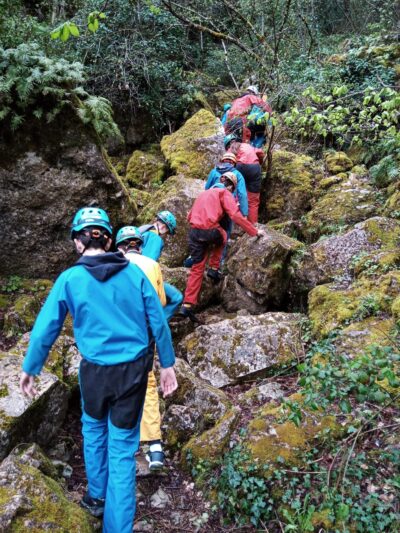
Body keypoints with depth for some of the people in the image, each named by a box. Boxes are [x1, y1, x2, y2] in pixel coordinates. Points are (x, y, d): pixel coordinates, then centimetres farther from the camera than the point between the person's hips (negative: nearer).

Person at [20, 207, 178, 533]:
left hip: (96, 370, 0)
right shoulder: (134, 272, -4)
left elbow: (45, 330, -4)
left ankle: (97, 497, 44)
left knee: (94, 428, 28)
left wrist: (30, 369, 11)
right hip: (135, 369, 1)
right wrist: (167, 364, 9)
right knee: (123, 447, 10)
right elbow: (158, 322, -2)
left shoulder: (69, 279, -8)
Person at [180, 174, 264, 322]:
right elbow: (236, 215, -5)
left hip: (193, 232, 5)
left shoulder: (204, 193, 29)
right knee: (222, 237, 31)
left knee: (197, 268, 10)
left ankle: (187, 305, 2)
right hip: (210, 231, -5)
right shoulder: (225, 193, 8)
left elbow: (190, 216, 29)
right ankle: (214, 269, 22)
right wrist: (254, 231, -1)